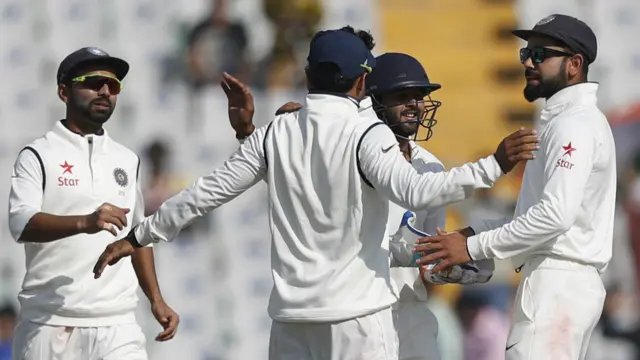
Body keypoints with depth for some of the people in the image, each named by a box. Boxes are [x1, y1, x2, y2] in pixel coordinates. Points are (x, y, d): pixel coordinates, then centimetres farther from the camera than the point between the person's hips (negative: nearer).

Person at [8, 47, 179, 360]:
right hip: (50, 323, -4)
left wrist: (156, 299, 15)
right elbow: (21, 224, -16)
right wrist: (84, 222, -32)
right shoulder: (39, 155, -1)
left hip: (117, 323, 4)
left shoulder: (127, 160, 17)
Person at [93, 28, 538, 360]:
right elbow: (414, 190, -23)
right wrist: (494, 166, -24)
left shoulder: (276, 133, 6)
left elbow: (209, 191, 9)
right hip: (357, 312, -5)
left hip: (292, 312, 5)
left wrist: (139, 236, 19)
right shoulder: (366, 134, -8)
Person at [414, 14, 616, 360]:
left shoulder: (575, 124, -11)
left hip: (558, 286, -10)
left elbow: (555, 215, -22)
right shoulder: (563, 121, 21)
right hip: (561, 283, 10)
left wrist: (474, 247, -16)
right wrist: (474, 232, 10)